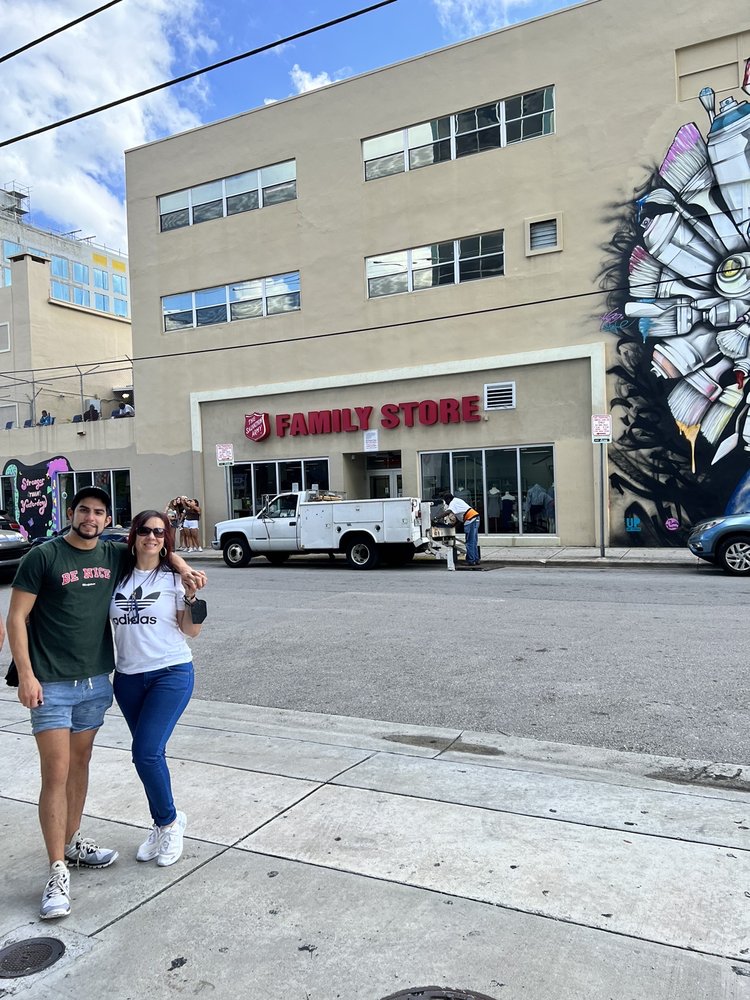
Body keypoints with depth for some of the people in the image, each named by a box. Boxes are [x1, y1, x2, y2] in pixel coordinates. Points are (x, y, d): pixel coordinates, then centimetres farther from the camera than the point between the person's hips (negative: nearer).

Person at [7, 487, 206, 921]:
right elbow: (17, 617, -7)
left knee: (80, 763, 18)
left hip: (96, 680, 5)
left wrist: (185, 568, -1)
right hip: (52, 685, -5)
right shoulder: (44, 556, -10)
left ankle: (73, 841, 35)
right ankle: (58, 872, 5)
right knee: (56, 774, -4)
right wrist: (26, 675, -13)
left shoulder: (115, 555, 2)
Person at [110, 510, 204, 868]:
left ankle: (168, 822, 13)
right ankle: (163, 825, 30)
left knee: (147, 751, -12)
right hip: (128, 677, 4)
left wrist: (192, 596, -17)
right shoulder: (118, 575, 3)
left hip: (171, 673, -4)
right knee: (147, 753, 12)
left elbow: (190, 630, -4)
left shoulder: (174, 576, -5)